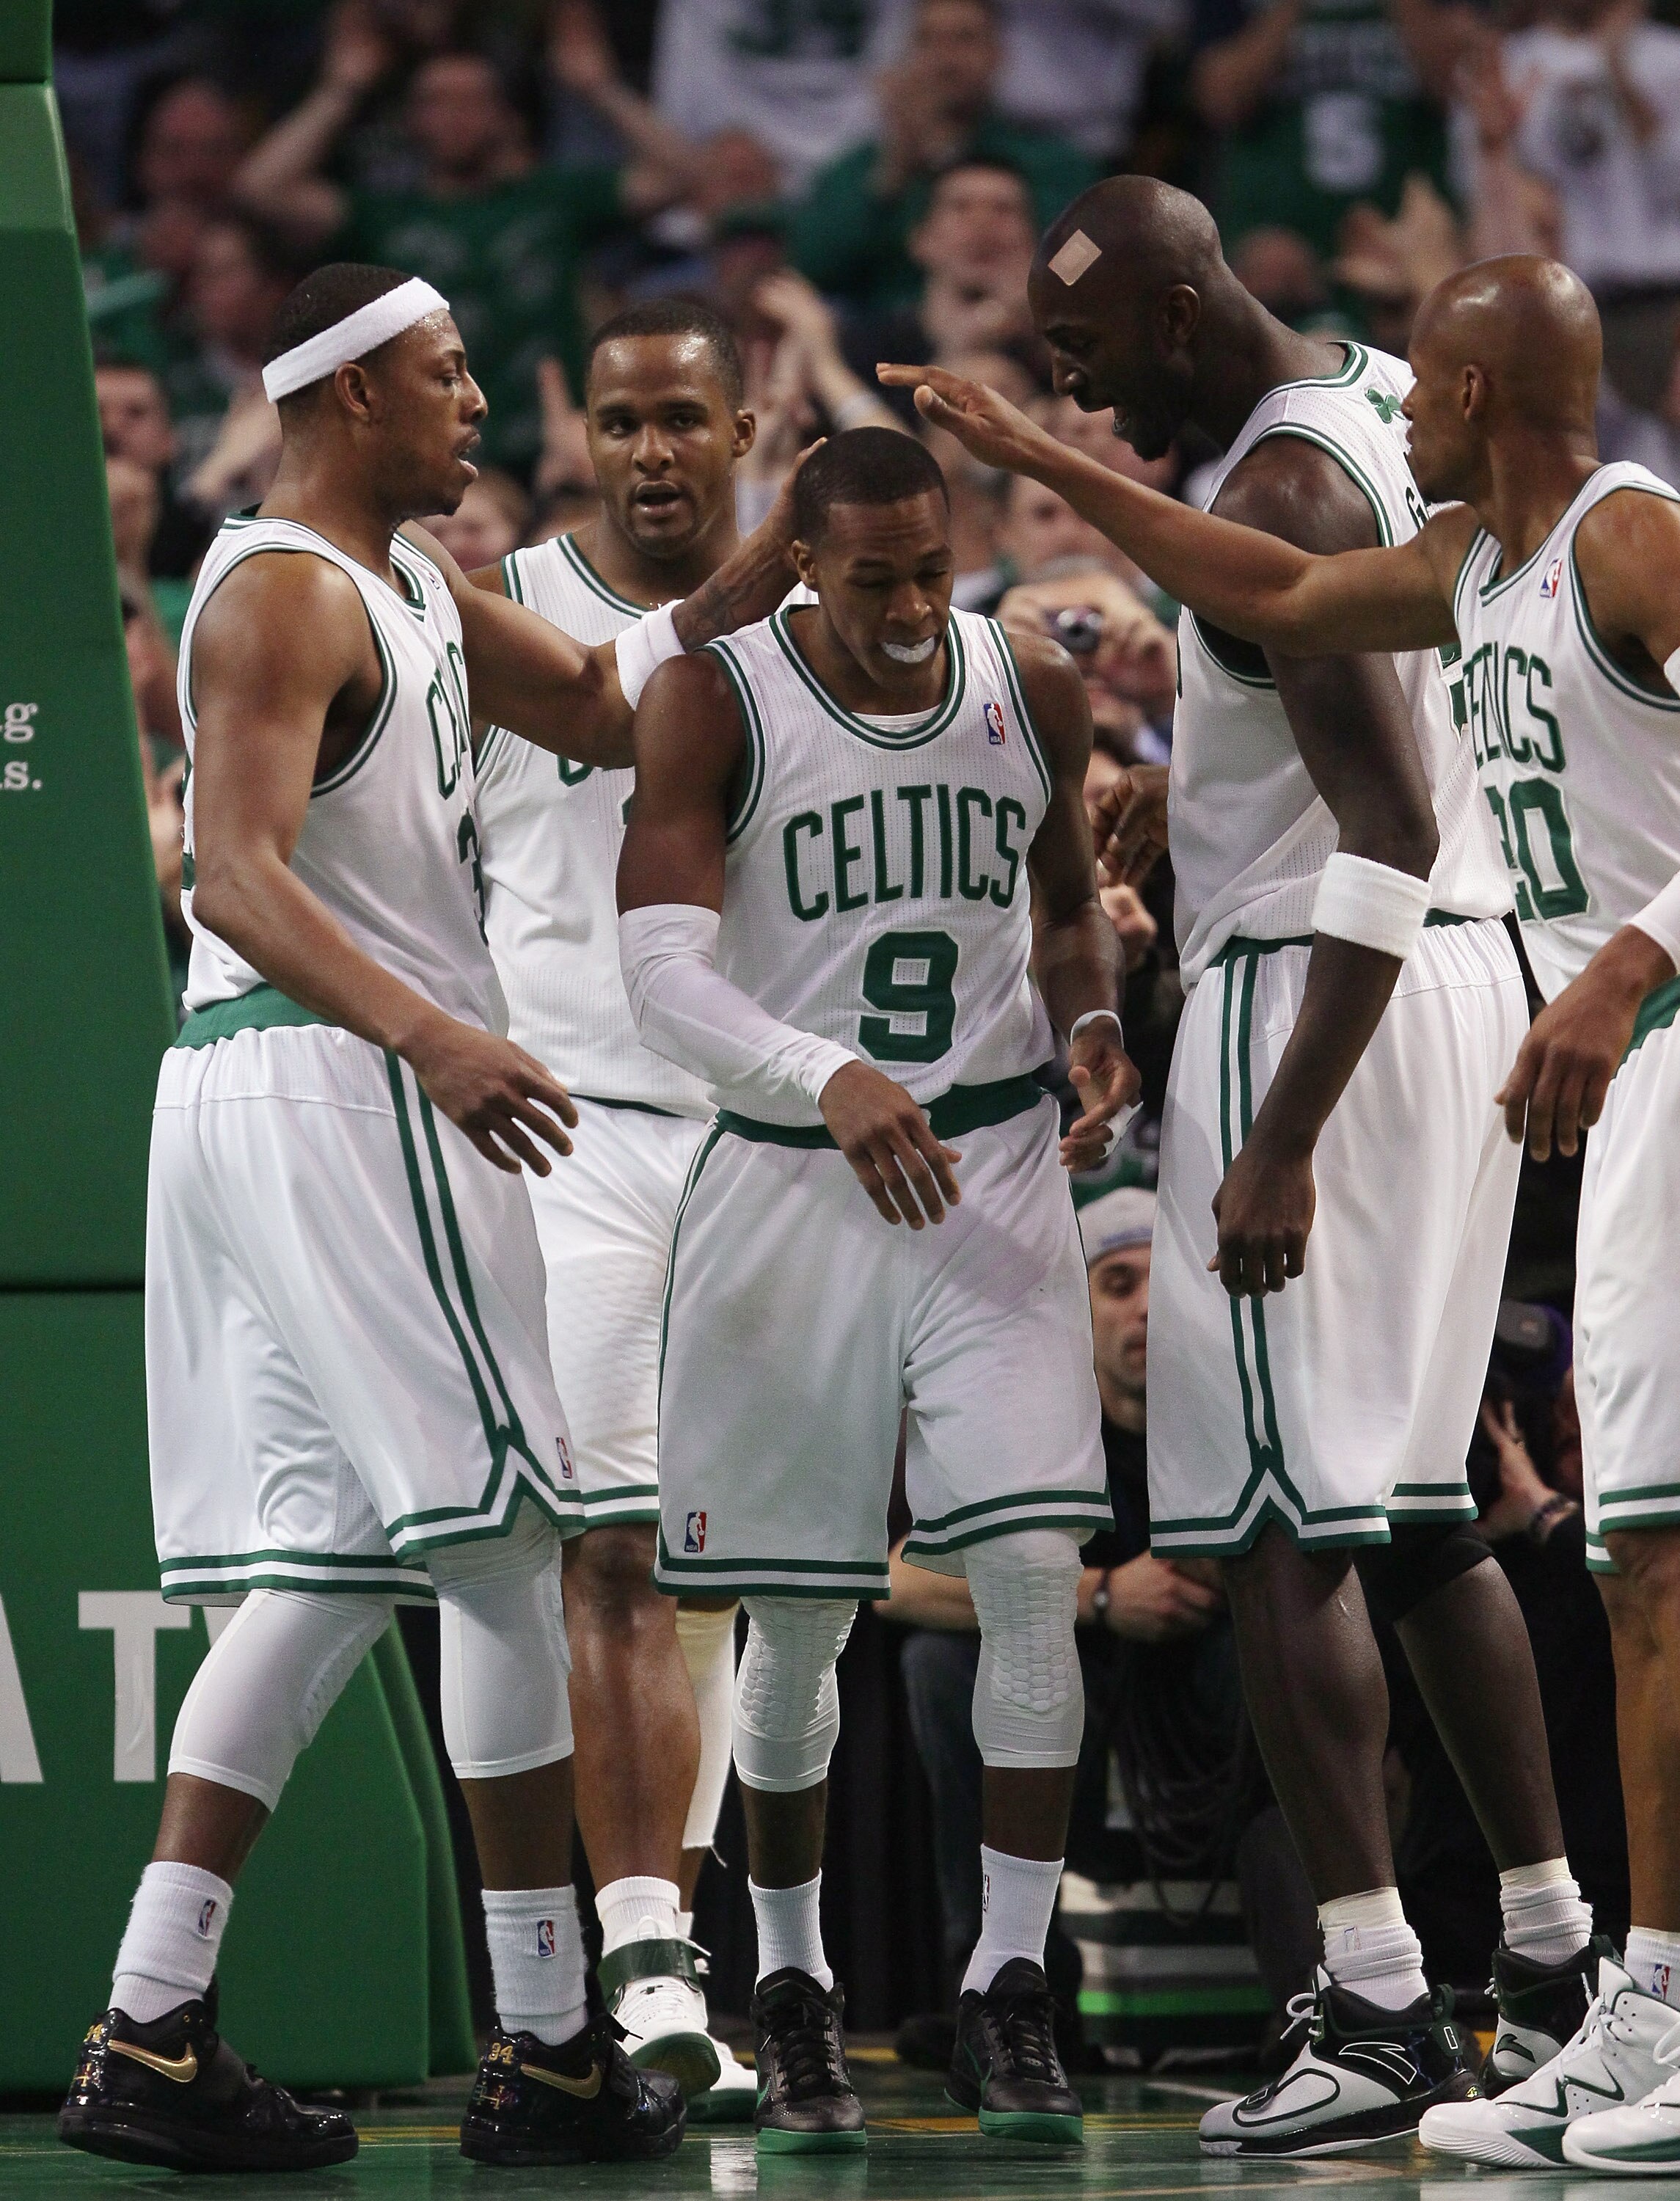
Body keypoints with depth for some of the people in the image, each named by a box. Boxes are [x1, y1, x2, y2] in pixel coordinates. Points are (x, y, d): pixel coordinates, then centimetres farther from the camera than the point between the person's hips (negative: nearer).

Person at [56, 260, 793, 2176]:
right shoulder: (286, 595, -12)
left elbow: (601, 708, 25)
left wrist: (766, 564, 13)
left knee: (326, 1566, 9)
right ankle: (547, 2056, -3)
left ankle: (148, 2039, 5)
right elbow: (235, 876, -25)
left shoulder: (406, 579, 19)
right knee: (501, 1547, -6)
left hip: (265, 1097, 10)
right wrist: (434, 1038, -38)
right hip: (337, 1087, -10)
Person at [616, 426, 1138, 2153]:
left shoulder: (1031, 690, 3)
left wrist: (1092, 1024, -2)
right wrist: (827, 1077, -36)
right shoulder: (711, 707, -9)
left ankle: (1008, 1992, -2)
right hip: (790, 1183, -2)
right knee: (797, 1621, 4)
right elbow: (661, 971, -20)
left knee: (1033, 1574, -12)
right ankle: (790, 1994, 22)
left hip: (995, 1169, 2)